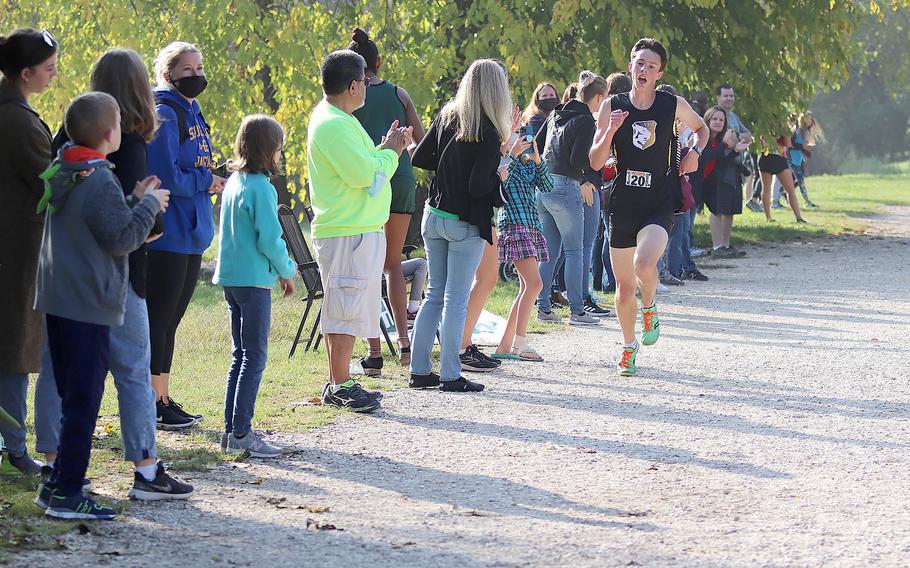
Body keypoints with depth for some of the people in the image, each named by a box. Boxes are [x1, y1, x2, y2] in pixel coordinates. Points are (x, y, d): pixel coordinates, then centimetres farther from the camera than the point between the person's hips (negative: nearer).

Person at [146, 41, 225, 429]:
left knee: (169, 322, 14)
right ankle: (153, 405, 1)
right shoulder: (164, 115, -14)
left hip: (190, 235, 9)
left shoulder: (191, 113, 16)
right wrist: (205, 182, -10)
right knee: (158, 320, -3)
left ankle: (164, 400, 20)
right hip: (167, 234, -9)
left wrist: (214, 179, 4)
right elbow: (165, 177, -22)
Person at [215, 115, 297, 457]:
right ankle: (240, 434, -7)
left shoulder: (233, 182, 11)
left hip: (230, 276, 9)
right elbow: (270, 240, -19)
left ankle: (233, 428, 17)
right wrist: (287, 271, 0)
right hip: (254, 280, -9)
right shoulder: (261, 188, -16)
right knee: (255, 357, -5)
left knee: (240, 356, 15)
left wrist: (280, 268, 16)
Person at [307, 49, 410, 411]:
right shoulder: (333, 125, -17)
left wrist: (387, 150, 10)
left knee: (344, 310, 13)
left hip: (360, 230, 11)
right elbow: (362, 173, -22)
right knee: (344, 309, -7)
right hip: (347, 234, -11)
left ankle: (339, 384, 18)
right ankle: (340, 387, -4)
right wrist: (390, 152, -7)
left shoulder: (338, 120, 18)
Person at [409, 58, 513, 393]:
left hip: (434, 215, 6)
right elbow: (478, 187, -21)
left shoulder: (446, 117, 1)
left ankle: (419, 371, 14)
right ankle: (450, 376, 2)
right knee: (456, 299, 0)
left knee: (434, 295, 14)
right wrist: (498, 176, -3)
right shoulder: (488, 134, -18)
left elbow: (420, 159, 6)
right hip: (465, 225, -6)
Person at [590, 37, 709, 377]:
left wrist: (695, 152, 2)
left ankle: (650, 309, 4)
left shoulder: (674, 105, 0)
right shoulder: (612, 107, 0)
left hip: (659, 205, -2)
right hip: (623, 205, 2)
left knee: (644, 264, -29)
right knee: (624, 286, 8)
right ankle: (629, 347, 31)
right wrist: (610, 131, -17)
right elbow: (596, 162, -2)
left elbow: (701, 128, 21)